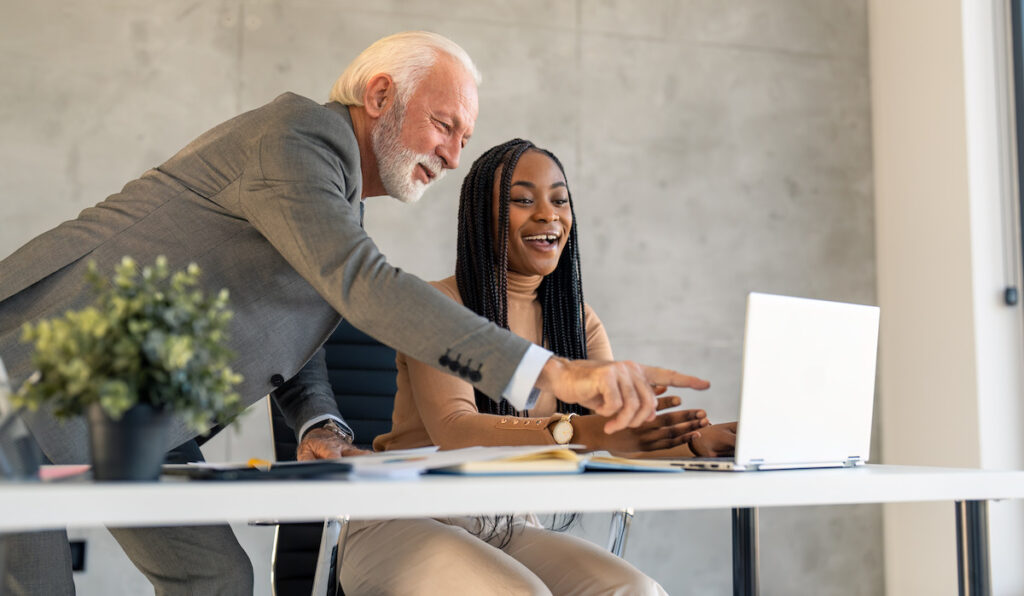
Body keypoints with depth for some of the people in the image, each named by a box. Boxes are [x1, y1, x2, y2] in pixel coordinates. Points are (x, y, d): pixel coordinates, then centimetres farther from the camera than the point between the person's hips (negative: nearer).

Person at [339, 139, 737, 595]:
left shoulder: (577, 320, 9)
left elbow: (623, 437, -3)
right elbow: (453, 430, -24)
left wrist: (698, 440, -25)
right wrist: (578, 432, -40)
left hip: (510, 531, 5)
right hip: (405, 527, -5)